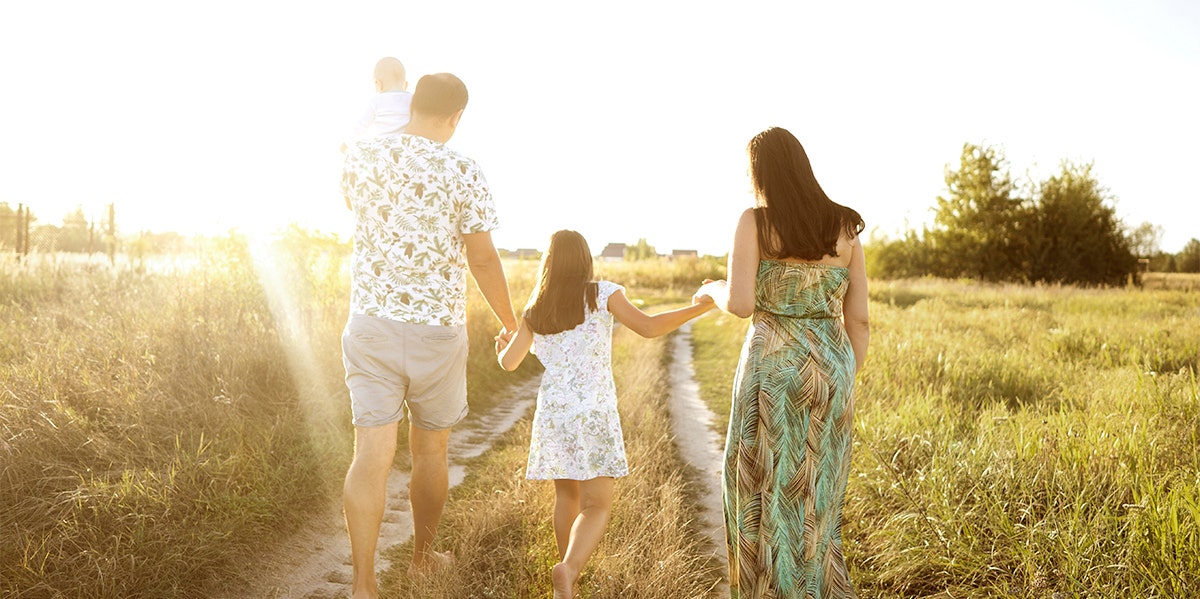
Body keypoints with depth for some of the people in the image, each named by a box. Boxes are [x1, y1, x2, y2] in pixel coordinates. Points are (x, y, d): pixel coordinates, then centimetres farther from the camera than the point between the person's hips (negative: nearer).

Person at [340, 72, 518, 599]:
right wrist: (511, 323, 7)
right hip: (437, 328, -2)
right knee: (430, 451, 16)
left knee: (372, 453, 1)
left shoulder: (360, 158, 1)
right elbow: (483, 259, -7)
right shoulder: (463, 173, -9)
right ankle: (423, 556, 33)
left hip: (370, 323, 2)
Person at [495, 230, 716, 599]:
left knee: (566, 494, 19)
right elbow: (649, 327, -12)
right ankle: (569, 569, -27)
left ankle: (567, 569, 28)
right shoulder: (602, 294, -3)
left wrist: (501, 347, 35)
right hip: (593, 413, -4)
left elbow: (510, 363, 12)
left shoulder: (536, 310, 7)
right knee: (596, 503, -4)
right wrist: (698, 307, -3)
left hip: (551, 413, 4)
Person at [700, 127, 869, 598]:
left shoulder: (754, 223, -7)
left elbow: (740, 304, -17)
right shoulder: (845, 227, 6)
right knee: (816, 498, 17)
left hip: (772, 369, -4)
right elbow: (859, 318, 5)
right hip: (830, 370, 4)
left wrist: (714, 290, 6)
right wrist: (844, 385, 15)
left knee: (765, 494, 9)